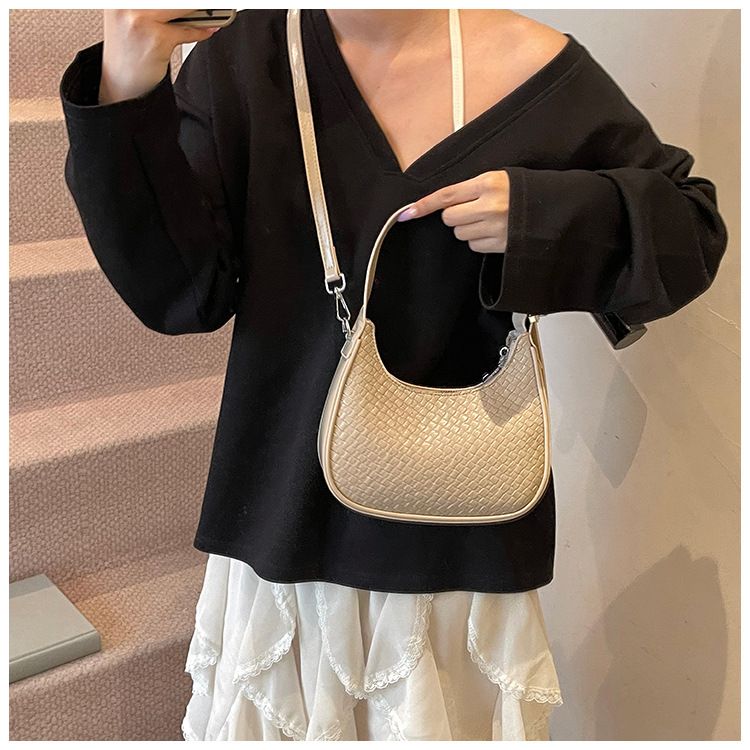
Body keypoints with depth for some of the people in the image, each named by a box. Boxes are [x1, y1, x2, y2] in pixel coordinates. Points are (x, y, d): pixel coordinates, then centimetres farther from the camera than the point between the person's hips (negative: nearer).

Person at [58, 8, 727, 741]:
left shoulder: (534, 67, -5)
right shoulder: (239, 57, -3)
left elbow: (693, 229, 1)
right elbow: (181, 294, -9)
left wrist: (542, 216, -17)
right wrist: (125, 99, -23)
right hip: (286, 509, 1)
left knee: (446, 719, 13)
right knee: (278, 720, 15)